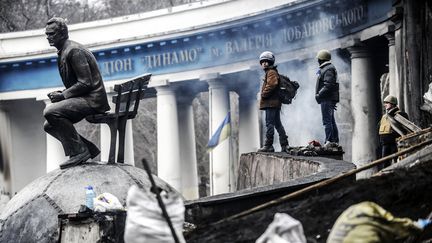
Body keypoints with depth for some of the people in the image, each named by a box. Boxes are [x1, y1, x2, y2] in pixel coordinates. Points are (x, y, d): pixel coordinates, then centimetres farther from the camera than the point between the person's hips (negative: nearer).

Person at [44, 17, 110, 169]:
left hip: (92, 99, -11)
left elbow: (85, 83, -21)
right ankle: (88, 149, 8)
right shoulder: (63, 52, 16)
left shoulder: (74, 51, -16)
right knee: (49, 126, 11)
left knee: (50, 112, -26)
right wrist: (60, 95, 5)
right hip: (83, 99, 11)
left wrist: (62, 95, -18)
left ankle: (79, 151, -18)